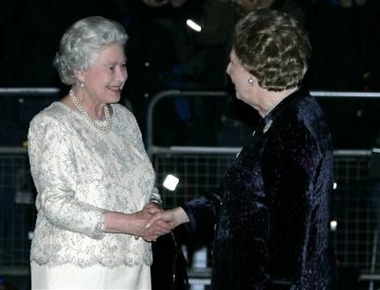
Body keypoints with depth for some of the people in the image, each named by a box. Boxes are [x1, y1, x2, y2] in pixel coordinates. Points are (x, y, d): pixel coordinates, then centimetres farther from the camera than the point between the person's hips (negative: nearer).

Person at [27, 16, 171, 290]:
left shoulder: (124, 118, 15)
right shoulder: (51, 124, -6)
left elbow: (148, 183, 23)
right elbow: (56, 205, -14)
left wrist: (152, 208, -2)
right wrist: (130, 223, -18)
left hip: (131, 268, 6)